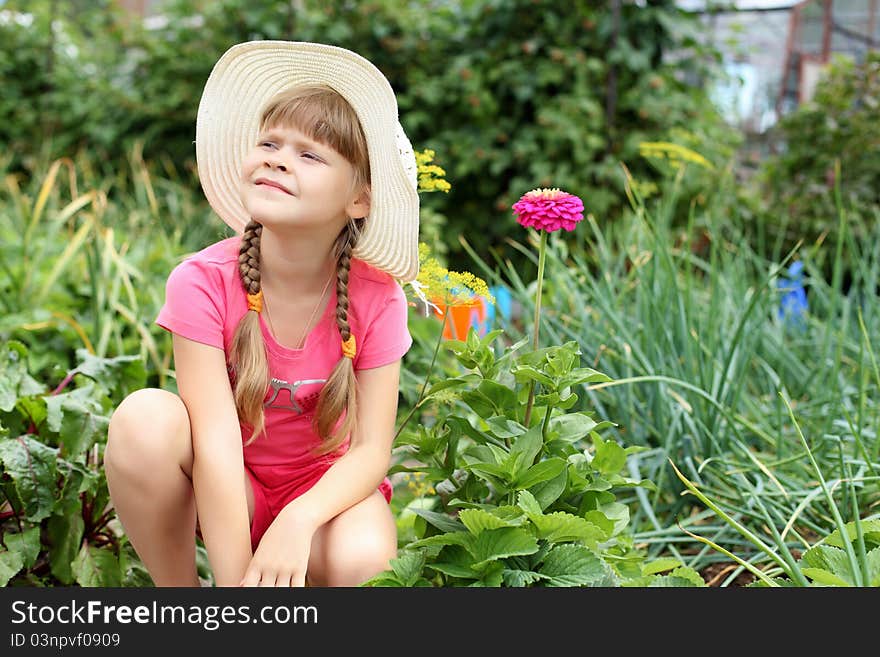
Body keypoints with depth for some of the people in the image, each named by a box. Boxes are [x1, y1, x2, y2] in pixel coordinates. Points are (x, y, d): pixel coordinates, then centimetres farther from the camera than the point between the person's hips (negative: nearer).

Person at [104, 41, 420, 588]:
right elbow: (217, 441, -26)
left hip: (324, 486, 0)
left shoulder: (376, 298, -17)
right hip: (227, 488, 1)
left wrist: (299, 520, -38)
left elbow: (371, 449, -18)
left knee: (361, 561, -34)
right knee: (146, 417, -31)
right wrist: (236, 580, -31)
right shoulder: (203, 283, -20)